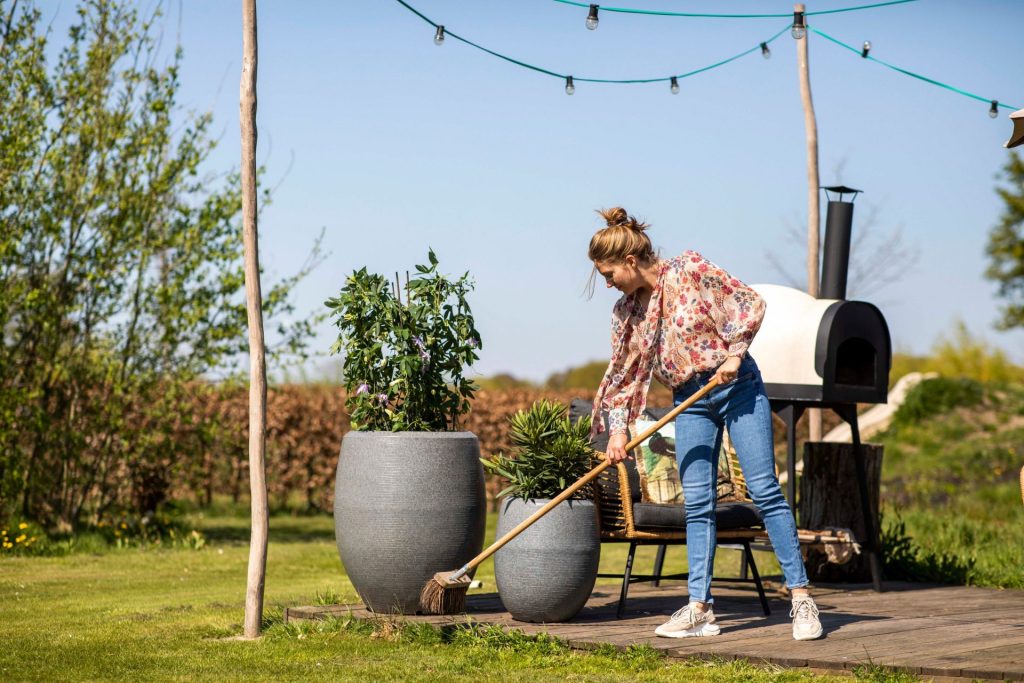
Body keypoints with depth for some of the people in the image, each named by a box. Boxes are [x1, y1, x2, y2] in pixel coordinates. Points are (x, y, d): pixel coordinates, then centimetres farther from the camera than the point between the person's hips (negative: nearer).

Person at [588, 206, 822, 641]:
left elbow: (750, 303, -10)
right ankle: (699, 607, 1)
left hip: (737, 387, -5)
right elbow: (624, 376, 10)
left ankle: (801, 597, -7)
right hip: (690, 403, 5)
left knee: (765, 490, -9)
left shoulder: (691, 271, -10)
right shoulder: (626, 311, 6)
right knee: (696, 504, -1)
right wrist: (618, 429, 1)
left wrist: (734, 354, -17)